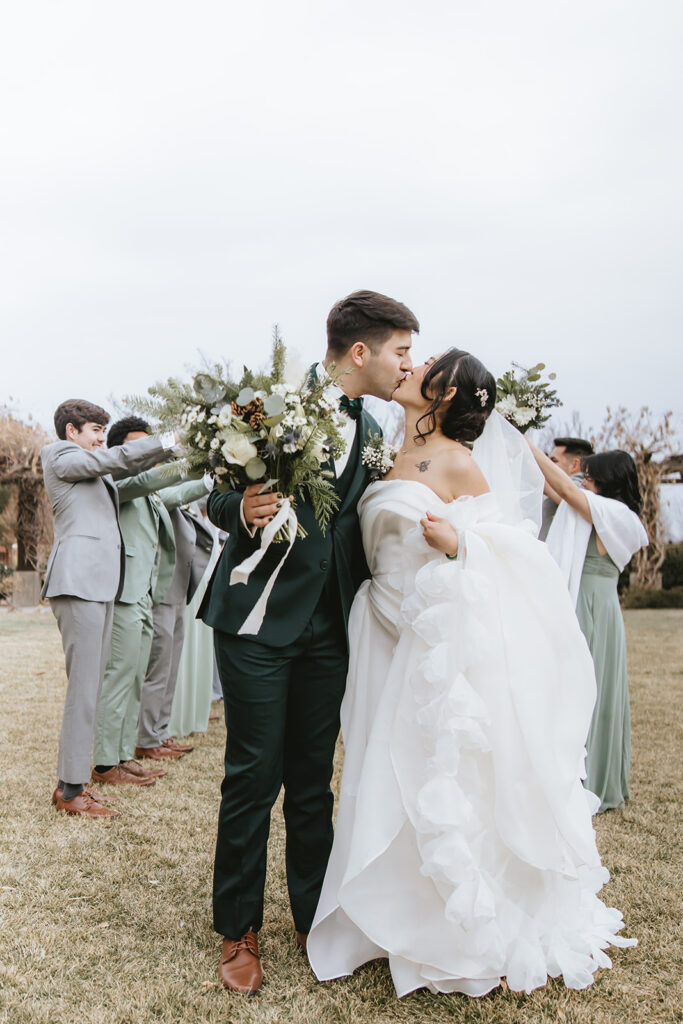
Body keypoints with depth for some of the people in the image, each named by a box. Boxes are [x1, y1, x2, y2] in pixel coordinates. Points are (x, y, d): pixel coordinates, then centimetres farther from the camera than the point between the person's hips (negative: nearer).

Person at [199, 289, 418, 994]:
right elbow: (219, 497, -4)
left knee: (313, 779, 13)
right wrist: (242, 513, -26)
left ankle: (314, 918, 30)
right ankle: (238, 930, 22)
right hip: (258, 618, -5)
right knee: (253, 776, 3)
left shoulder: (370, 433, 11)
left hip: (327, 629, 5)